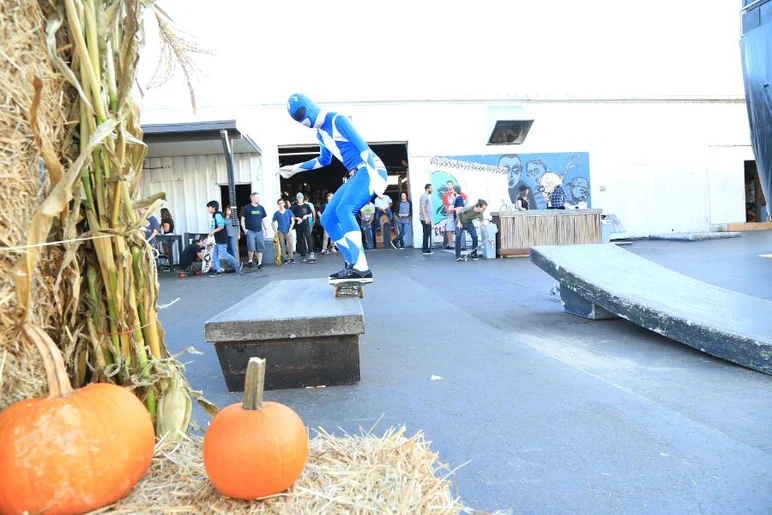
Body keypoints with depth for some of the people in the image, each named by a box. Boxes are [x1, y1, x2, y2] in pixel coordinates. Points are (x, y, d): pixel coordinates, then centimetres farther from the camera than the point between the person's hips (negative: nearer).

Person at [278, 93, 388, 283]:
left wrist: (375, 176, -28)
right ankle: (353, 265, 5)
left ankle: (361, 268, -33)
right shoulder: (320, 133, 16)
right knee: (327, 219, 5)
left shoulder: (337, 120, -11)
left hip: (370, 171, -10)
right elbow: (324, 160, 33)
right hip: (356, 175, 10)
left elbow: (363, 147, -19)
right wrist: (295, 168, 36)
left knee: (343, 210, -30)